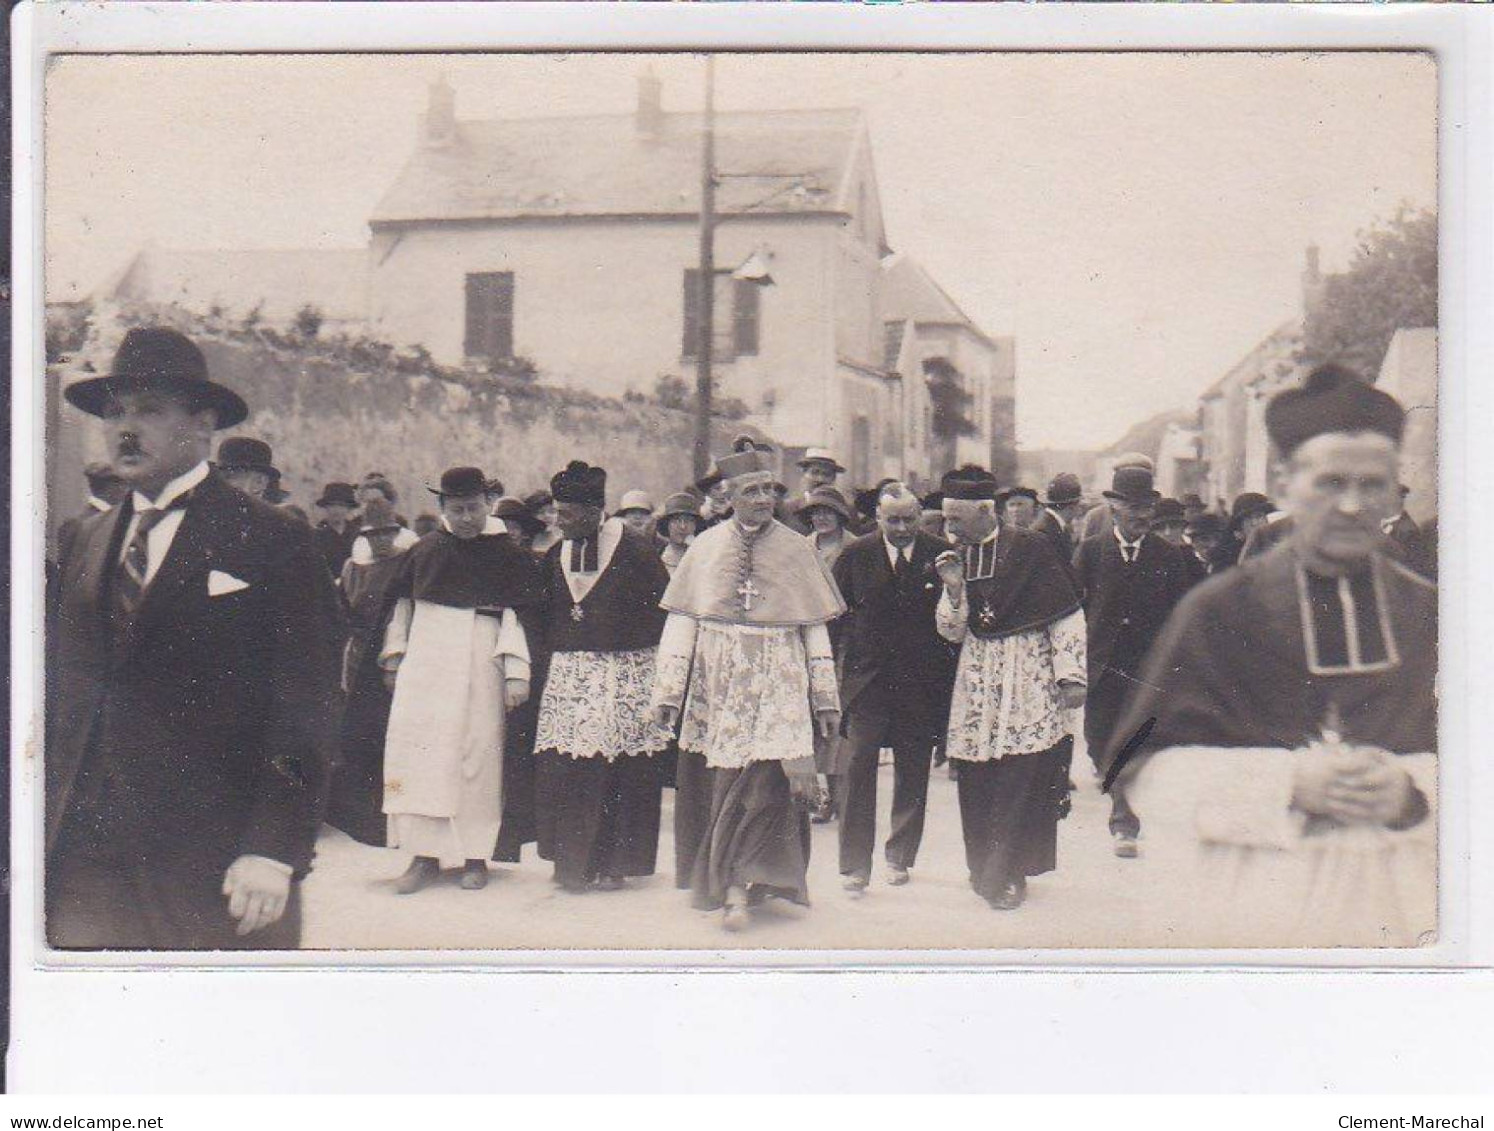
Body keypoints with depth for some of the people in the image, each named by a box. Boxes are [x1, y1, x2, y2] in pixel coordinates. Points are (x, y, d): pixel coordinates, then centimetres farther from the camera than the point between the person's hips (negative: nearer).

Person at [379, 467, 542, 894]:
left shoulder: (507, 554, 1)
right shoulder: (423, 551, 9)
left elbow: (517, 615, -3)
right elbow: (403, 604, 17)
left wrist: (516, 672, -10)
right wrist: (394, 656, 11)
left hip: (479, 664, -2)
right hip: (424, 663, 2)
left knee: (477, 754, 0)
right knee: (418, 750, -5)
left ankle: (475, 855, 11)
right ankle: (425, 854, 1)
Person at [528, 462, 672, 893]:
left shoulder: (634, 549, -6)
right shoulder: (556, 555, 11)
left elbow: (663, 606, -3)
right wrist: (549, 656, 8)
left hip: (625, 675, -5)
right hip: (568, 675, 5)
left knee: (619, 773, -4)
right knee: (561, 771, -1)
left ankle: (611, 862, 7)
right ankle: (573, 861, 9)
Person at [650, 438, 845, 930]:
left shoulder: (797, 550, 7)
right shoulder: (705, 548, 7)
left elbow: (815, 628, 9)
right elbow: (681, 622, 5)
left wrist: (825, 697, 7)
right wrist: (669, 691, 0)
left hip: (778, 684, -1)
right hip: (717, 682, 1)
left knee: (765, 779, -12)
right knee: (722, 781, 3)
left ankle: (738, 887, -7)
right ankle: (735, 881, 17)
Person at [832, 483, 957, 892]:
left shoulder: (942, 554, 1)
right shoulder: (855, 555, 1)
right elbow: (837, 613, 7)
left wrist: (946, 671, -2)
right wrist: (846, 659, 0)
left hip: (922, 683, 1)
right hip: (867, 678, -1)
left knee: (913, 772, 9)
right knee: (859, 767, -6)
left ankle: (900, 857, 24)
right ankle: (855, 864, 1)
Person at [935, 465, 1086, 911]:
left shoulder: (1030, 548, -6)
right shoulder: (957, 557, 9)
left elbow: (1067, 615, -5)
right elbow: (951, 632, 10)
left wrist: (1070, 676, -9)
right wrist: (954, 589, -7)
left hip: (1029, 677, -5)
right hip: (977, 678, 5)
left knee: (1020, 778, -8)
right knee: (975, 781, 2)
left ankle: (1006, 874, 0)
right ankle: (985, 869, 14)